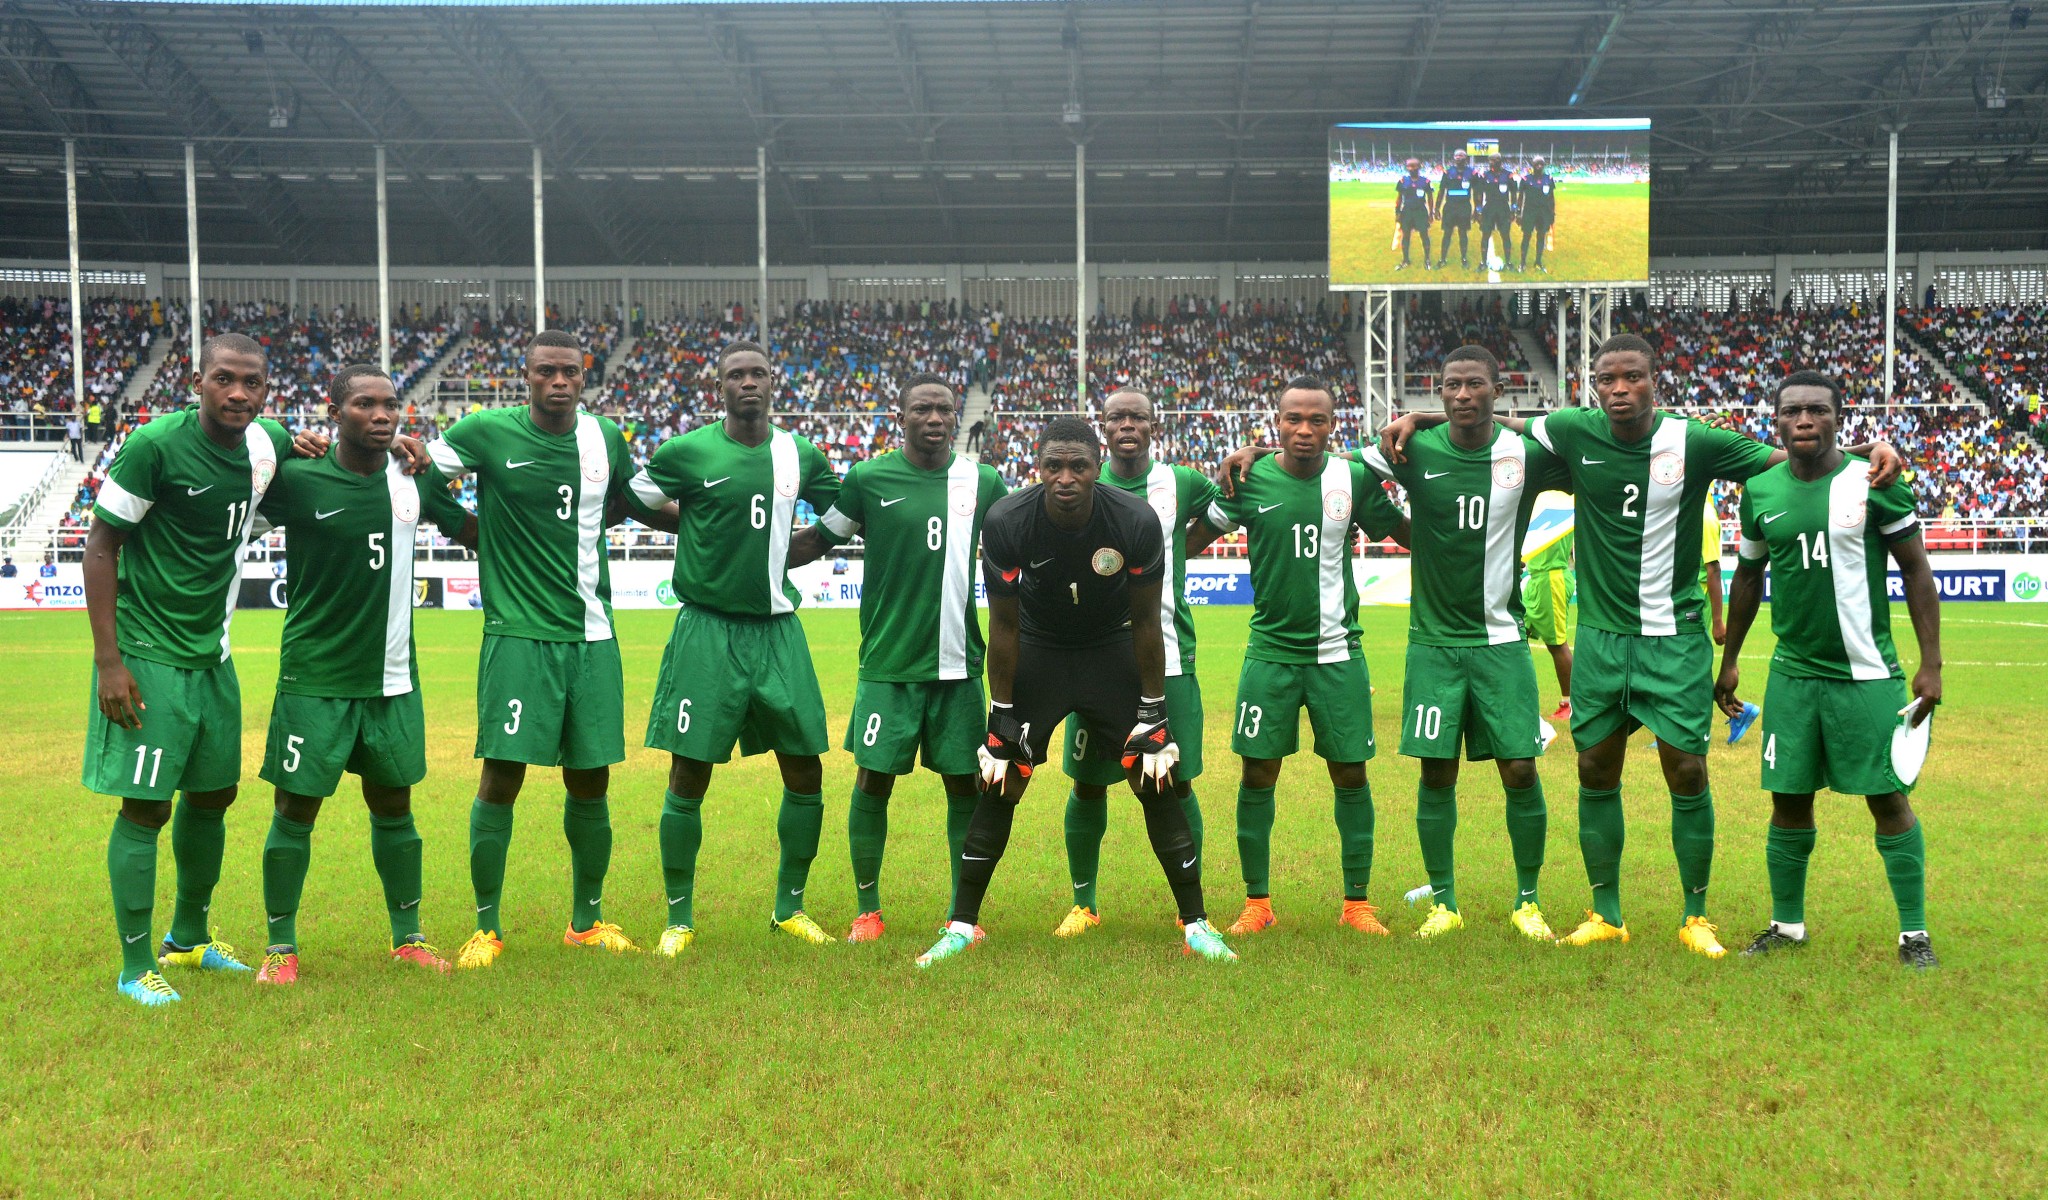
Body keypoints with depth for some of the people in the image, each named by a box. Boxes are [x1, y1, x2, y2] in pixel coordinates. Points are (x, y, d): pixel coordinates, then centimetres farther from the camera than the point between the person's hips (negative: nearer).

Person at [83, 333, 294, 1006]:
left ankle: (189, 938, 34)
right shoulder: (156, 445, -16)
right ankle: (136, 968, 9)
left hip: (214, 654, 7)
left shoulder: (269, 443, 1)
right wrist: (109, 659, -16)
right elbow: (100, 546, -12)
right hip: (149, 655, -7)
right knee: (146, 805, -4)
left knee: (213, 794, 15)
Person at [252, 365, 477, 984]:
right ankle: (280, 948, 19)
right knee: (295, 809, 3)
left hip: (394, 678, 4)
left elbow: (473, 532, 17)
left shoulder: (415, 479, 2)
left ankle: (408, 936, 27)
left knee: (394, 805, 14)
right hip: (315, 678, -4)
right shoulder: (297, 479, -10)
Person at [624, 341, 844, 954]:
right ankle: (679, 919, 16)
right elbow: (631, 505, 7)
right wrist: (695, 523, 2)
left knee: (805, 772, 5)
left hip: (778, 628, 3)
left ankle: (789, 908, 24)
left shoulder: (801, 454, 6)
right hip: (708, 628, -3)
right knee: (689, 778, 0)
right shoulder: (687, 452, -4)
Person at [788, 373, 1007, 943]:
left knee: (965, 785, 6)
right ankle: (867, 911, 18)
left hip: (958, 662, 2)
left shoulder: (983, 483, 5)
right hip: (887, 662, -2)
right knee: (873, 782, 2)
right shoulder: (868, 479, -2)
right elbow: (815, 541, 7)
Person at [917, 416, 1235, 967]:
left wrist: (1152, 712, -8)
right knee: (997, 788, -3)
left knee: (1157, 785, -4)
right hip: (1037, 650, 0)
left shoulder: (1137, 522, -25)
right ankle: (961, 926, 10)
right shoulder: (1006, 522, -25)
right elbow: (1004, 624, -13)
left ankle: (1196, 924, 10)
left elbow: (1146, 621, -11)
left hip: (1113, 650, 0)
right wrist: (1001, 717, -9)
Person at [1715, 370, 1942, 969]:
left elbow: (1917, 571, -2)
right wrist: (1729, 660, 16)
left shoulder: (1874, 481, -7)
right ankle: (1787, 926, 22)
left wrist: (1931, 664, -7)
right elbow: (1748, 578, 16)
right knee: (1788, 801, 8)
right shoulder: (1760, 491, 4)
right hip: (1792, 673, 3)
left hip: (1867, 674, -3)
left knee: (1889, 801, 2)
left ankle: (1914, 933, 15)